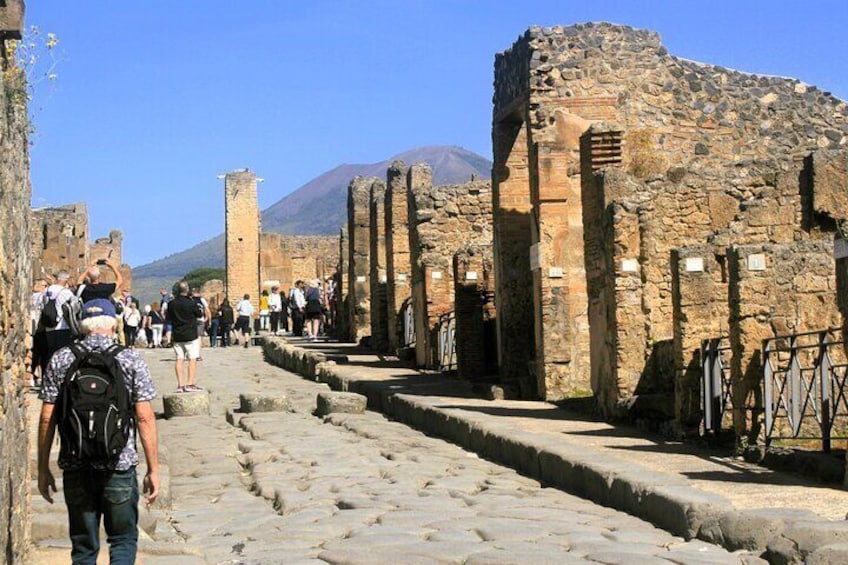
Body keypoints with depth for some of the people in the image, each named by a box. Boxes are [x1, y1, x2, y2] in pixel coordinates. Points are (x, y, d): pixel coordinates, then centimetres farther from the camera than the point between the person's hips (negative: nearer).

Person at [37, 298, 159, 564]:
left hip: (75, 467, 2)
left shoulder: (61, 359, 2)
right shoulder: (130, 360, -3)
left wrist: (43, 468, 9)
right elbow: (145, 418, -6)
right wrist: (153, 470, 0)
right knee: (124, 541, 11)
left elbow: (47, 418, 1)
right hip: (119, 467, -2)